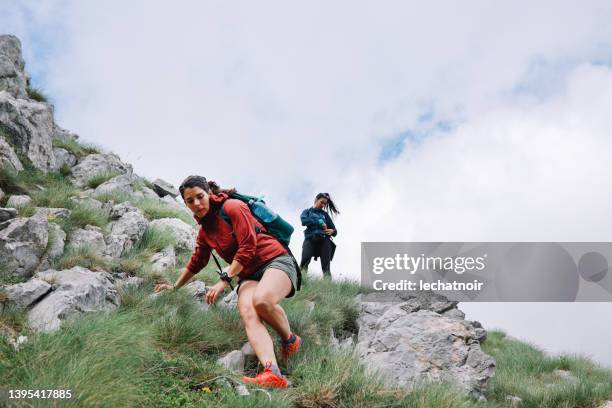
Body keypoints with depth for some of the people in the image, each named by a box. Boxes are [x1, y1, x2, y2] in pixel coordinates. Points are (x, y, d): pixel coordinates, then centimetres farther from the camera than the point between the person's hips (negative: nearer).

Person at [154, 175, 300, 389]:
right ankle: (272, 373, -51)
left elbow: (248, 247, -13)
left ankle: (290, 340, -9)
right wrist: (175, 286, 44)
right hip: (248, 275, 6)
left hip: (275, 261, -6)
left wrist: (224, 280, -13)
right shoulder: (204, 230, 19)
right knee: (248, 314, -29)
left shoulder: (232, 207, -5)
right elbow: (196, 263, 36)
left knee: (261, 300, -39)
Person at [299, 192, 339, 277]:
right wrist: (319, 222, -7)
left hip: (324, 240, 2)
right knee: (304, 261, -29)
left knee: (326, 267, -13)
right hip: (310, 239, -2)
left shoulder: (325, 214, 26)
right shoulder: (307, 211, 21)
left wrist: (332, 231, -4)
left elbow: (334, 230, 21)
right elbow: (304, 221, -2)